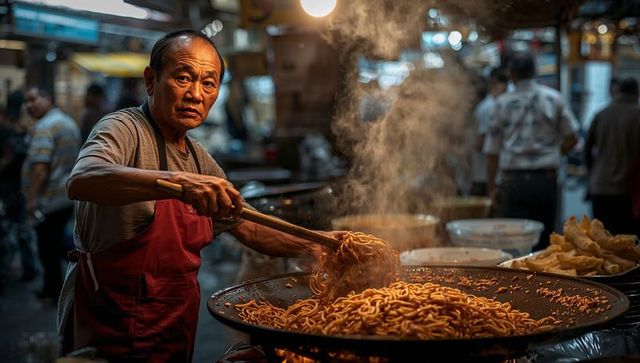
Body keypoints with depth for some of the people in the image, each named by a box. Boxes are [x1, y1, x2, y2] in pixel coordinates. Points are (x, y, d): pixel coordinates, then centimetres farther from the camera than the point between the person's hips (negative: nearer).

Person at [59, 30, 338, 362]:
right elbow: (81, 180, -36)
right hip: (111, 332, -7)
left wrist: (310, 246, 3)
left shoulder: (199, 158, 10)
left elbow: (247, 230, 17)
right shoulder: (124, 129, -14)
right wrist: (176, 182, -49)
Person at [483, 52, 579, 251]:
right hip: (547, 180, 1)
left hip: (514, 181, -1)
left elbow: (492, 150, 3)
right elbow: (572, 137, 3)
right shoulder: (553, 98, 2)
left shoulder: (502, 103, 1)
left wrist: (491, 186, 11)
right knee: (544, 240, 9)